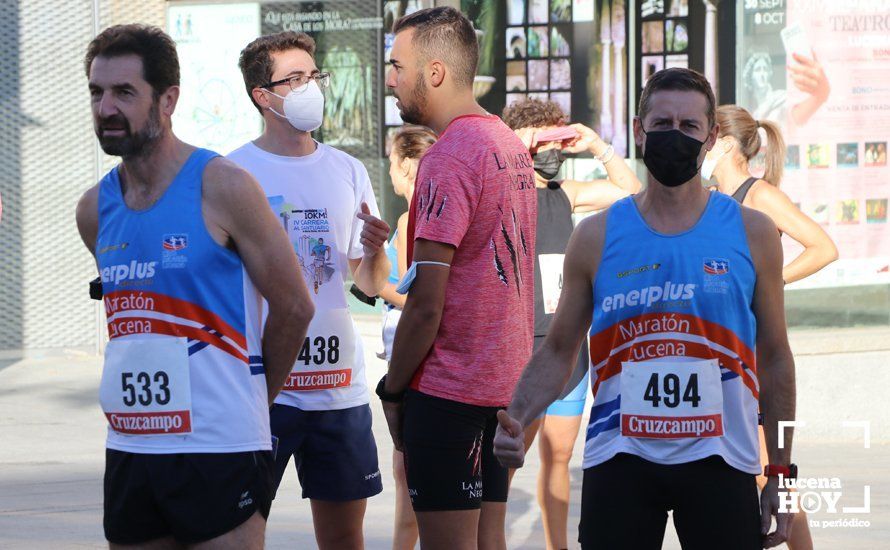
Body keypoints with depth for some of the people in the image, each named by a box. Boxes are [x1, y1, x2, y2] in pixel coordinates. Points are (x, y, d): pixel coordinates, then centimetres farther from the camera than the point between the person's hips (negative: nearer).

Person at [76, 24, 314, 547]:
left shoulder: (222, 187, -8)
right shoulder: (95, 209, 9)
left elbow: (293, 308, -2)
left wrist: (250, 398, 7)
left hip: (221, 451, -6)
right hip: (129, 449, 6)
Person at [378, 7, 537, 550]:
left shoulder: (449, 158, -16)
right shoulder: (510, 145, 12)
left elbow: (426, 304, -18)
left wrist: (393, 388, -7)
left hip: (448, 383, -9)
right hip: (506, 381, 9)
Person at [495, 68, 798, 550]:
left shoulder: (751, 232, 5)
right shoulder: (597, 236, 6)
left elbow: (774, 359, 9)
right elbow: (558, 352, 9)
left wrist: (780, 472, 4)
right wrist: (516, 420, -10)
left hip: (718, 461, 0)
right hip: (619, 460, 0)